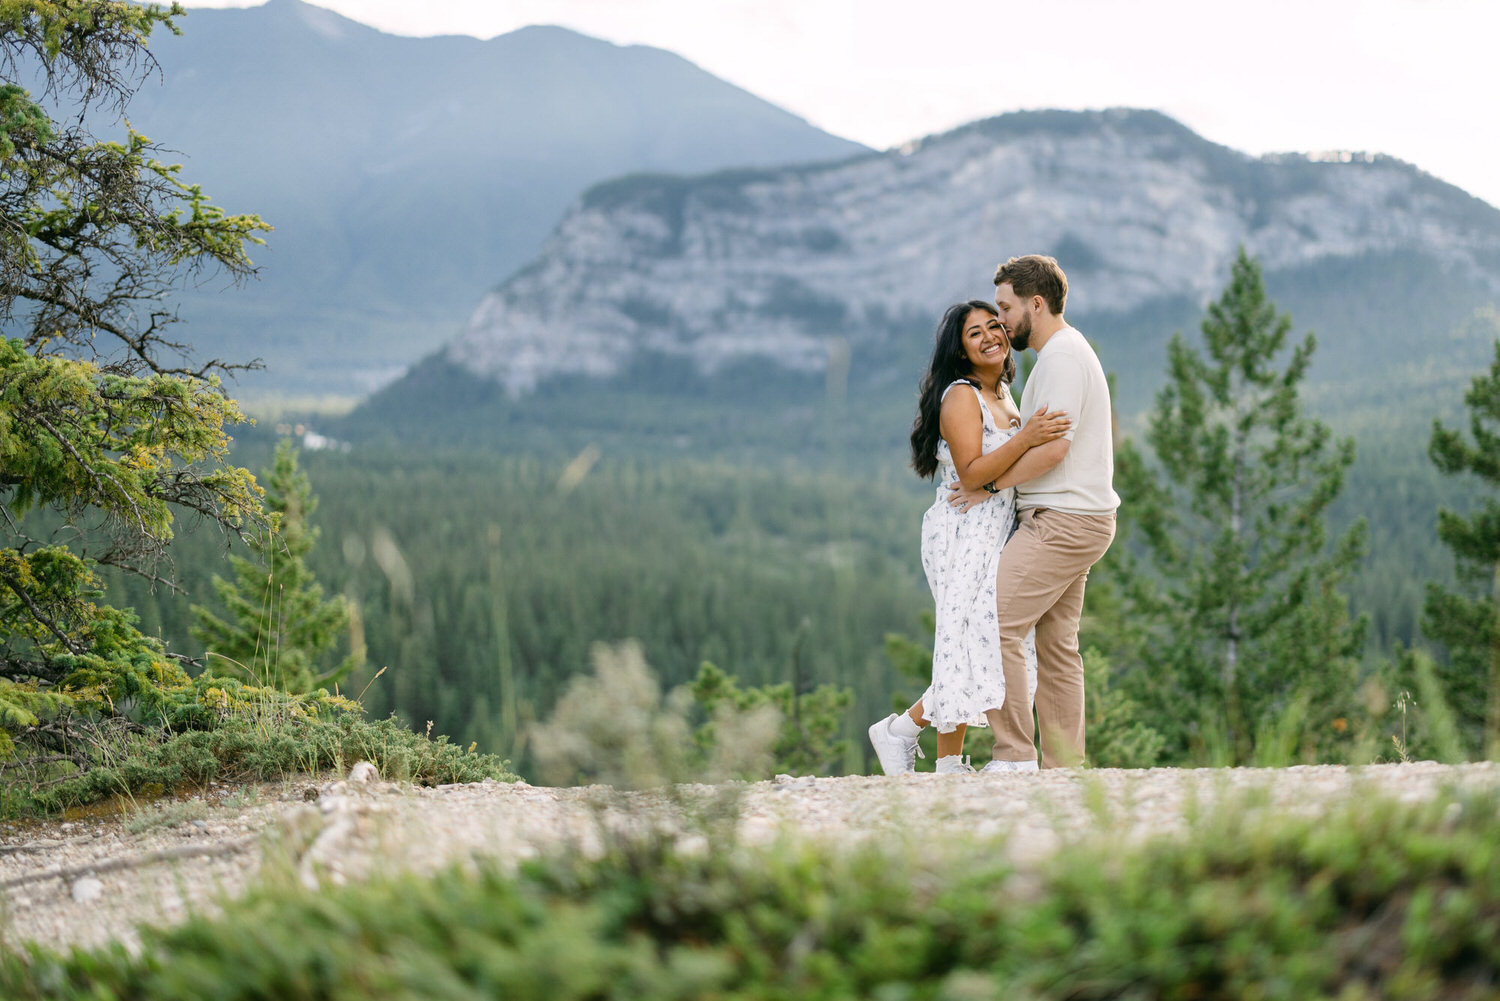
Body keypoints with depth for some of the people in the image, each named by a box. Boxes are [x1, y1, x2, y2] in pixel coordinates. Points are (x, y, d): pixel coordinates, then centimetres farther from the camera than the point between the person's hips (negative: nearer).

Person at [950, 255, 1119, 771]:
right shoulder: (1067, 351, 21)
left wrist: (988, 484, -13)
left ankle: (1014, 754, -13)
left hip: (1062, 521, -11)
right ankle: (1064, 769, 11)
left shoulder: (1061, 356, -13)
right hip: (1073, 519, 11)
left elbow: (1053, 446, -22)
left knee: (994, 625, -14)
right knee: (1056, 645, 10)